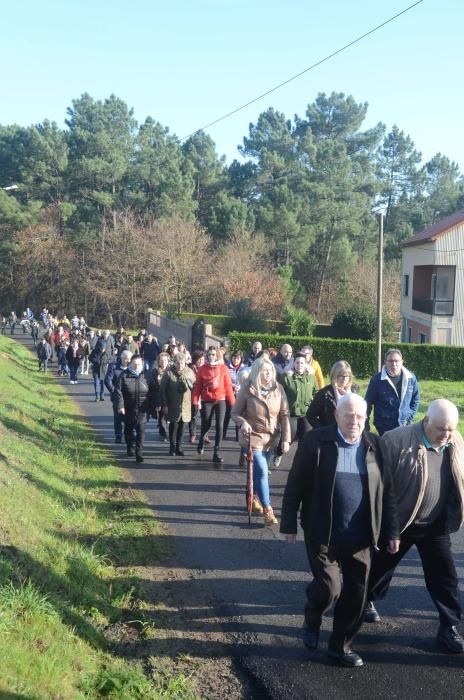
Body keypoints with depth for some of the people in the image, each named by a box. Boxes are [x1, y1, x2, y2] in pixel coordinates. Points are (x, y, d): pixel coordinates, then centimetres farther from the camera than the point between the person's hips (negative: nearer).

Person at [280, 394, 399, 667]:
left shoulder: (376, 446, 1)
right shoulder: (315, 441, -8)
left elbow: (387, 492, 6)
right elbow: (295, 485, -4)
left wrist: (392, 532, 5)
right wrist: (289, 525, -3)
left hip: (360, 536, 3)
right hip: (323, 533, -3)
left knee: (357, 594, 9)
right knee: (329, 587, -5)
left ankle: (340, 645, 30)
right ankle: (312, 621, 29)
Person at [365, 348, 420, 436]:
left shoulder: (411, 378, 0)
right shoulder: (377, 379, -8)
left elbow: (416, 398, 13)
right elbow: (368, 402, -2)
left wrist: (410, 417, 3)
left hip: (405, 425, 3)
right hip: (384, 427, -3)